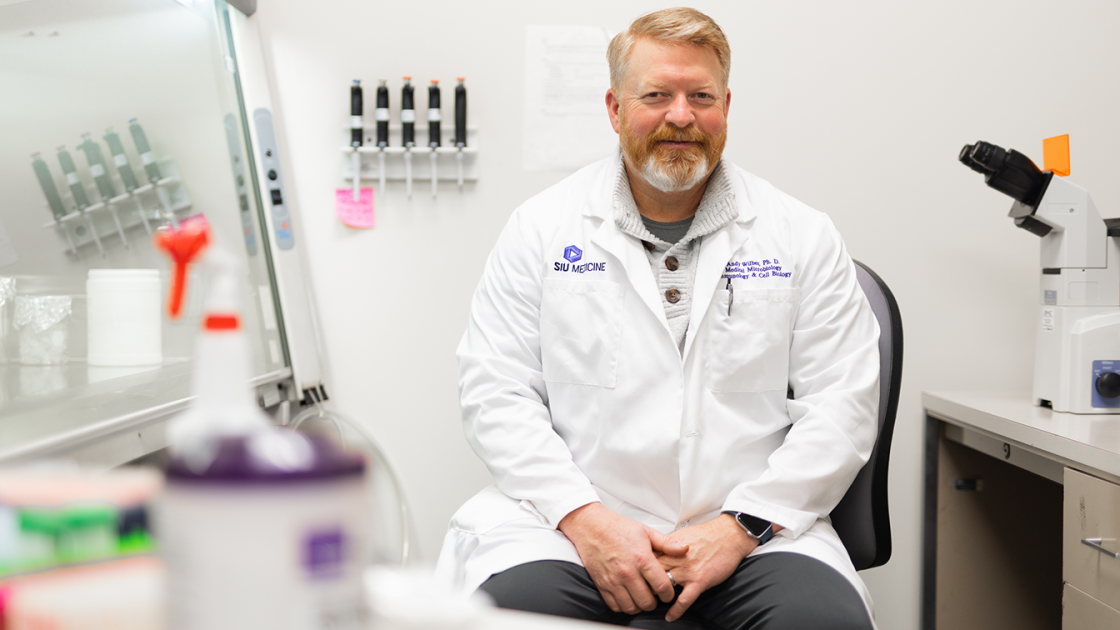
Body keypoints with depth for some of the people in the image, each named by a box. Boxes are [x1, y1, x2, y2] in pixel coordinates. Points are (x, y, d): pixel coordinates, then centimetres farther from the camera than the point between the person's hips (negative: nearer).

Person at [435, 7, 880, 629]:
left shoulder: (803, 237, 7)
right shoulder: (540, 228, 7)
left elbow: (842, 404, 2)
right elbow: (495, 392, 1)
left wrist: (740, 526, -10)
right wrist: (584, 518, -12)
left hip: (752, 526, 1)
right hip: (573, 522, 0)